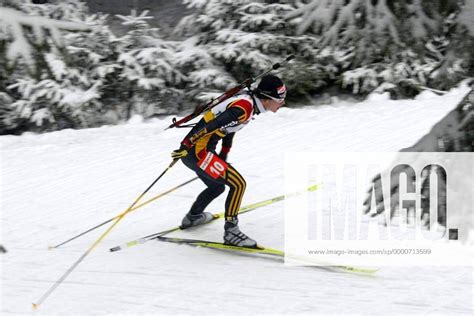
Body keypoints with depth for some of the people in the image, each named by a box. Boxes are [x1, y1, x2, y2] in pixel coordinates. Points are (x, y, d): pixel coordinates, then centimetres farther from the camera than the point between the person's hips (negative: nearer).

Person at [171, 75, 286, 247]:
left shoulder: (248, 101, 7)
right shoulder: (244, 107, -23)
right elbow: (210, 126, -27)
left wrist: (222, 159, 28)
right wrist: (185, 147, -24)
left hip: (201, 149, 10)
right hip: (196, 150, -10)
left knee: (218, 187, 28)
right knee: (238, 184, -12)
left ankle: (192, 217, 49)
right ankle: (231, 232, -7)